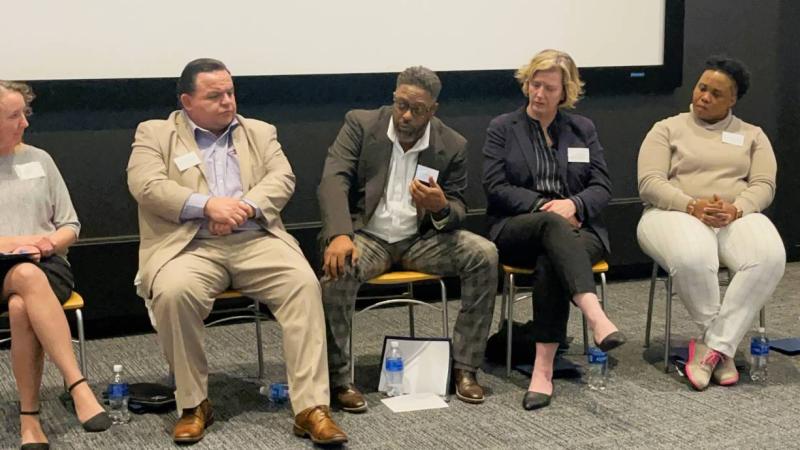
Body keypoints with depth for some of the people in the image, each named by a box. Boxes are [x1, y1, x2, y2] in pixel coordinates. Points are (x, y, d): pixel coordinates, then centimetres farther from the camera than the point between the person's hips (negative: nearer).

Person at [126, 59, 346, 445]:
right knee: (172, 292, -34)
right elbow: (146, 185, -5)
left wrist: (245, 207, -15)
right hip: (191, 246, -2)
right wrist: (207, 205, -17)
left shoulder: (260, 133, 19)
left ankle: (311, 407, -26)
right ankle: (193, 403, -15)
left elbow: (282, 178, 5)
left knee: (304, 283, -26)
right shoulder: (155, 134, 11)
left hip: (255, 241, 2)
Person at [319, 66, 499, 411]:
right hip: (367, 236, -2)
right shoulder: (360, 125, -5)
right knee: (339, 267, -35)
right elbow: (333, 181, -16)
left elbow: (457, 211, 4)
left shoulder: (452, 145, 0)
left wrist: (441, 208, -23)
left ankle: (464, 367, -12)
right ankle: (338, 378, -21)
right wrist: (340, 235, -35)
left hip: (421, 239, 3)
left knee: (485, 255, -21)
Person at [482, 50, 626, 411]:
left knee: (550, 263, -36)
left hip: (575, 229, 2)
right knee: (553, 224, -39)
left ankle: (544, 369, -41)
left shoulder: (582, 129, 17)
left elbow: (602, 187, 8)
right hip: (516, 230, -1)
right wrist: (544, 205, -12)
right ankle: (596, 316, -57)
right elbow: (496, 188, 0)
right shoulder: (502, 128, 11)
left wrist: (573, 204, -14)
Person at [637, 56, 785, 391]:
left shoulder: (752, 135, 18)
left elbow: (764, 185, 5)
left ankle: (713, 345, -27)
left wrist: (735, 208, -18)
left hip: (737, 217, 3)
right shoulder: (667, 129, 11)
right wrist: (693, 206, -20)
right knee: (692, 260, -40)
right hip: (677, 214, -2)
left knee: (769, 258, -33)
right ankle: (722, 346, -16)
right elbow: (649, 183, -2)